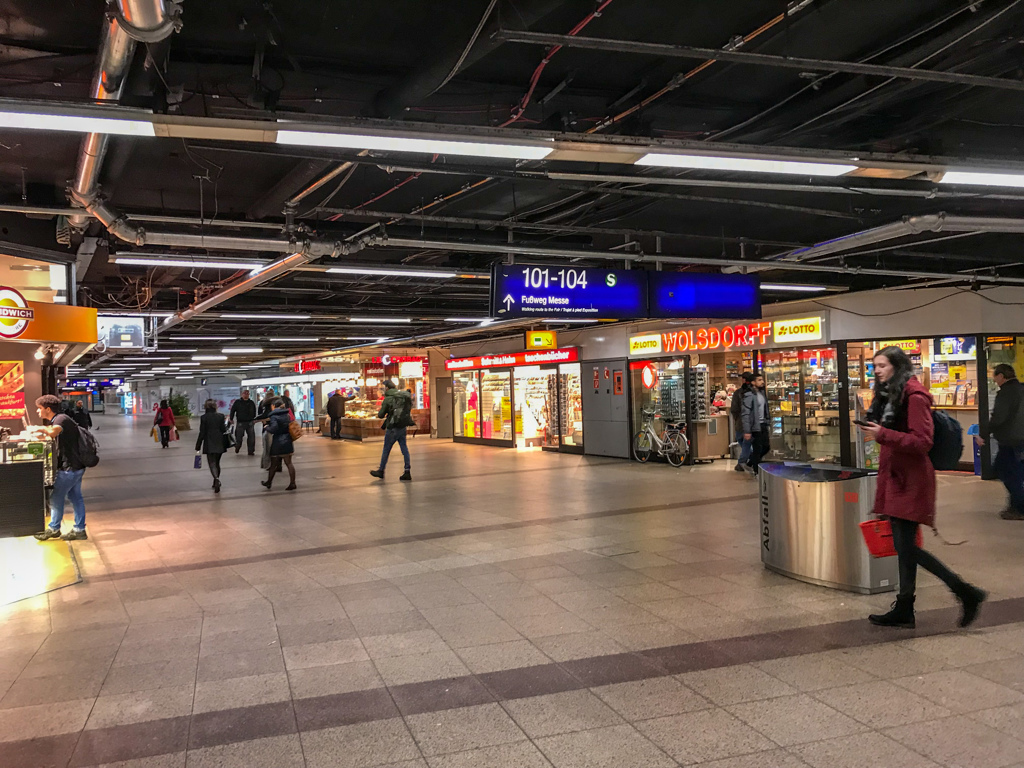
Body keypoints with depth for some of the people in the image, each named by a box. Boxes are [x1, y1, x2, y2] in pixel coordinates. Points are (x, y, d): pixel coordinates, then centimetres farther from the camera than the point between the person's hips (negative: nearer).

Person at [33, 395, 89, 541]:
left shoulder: (61, 419, -17)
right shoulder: (60, 419, 16)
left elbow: (53, 433, -38)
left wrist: (42, 429, -27)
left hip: (69, 468, -10)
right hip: (75, 466, 10)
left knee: (56, 497, 1)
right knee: (75, 497, 11)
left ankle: (53, 529, 12)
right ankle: (79, 530, 14)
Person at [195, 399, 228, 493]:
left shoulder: (203, 417, -7)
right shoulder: (221, 416, -2)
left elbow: (202, 433, -6)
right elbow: (223, 430, -3)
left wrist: (198, 446, -1)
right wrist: (226, 425, 21)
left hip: (209, 445, -3)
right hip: (219, 444, 3)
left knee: (212, 463, -4)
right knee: (217, 462, 17)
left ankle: (216, 479, -30)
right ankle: (216, 483, 25)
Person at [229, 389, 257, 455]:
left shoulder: (251, 403, 11)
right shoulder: (237, 402, 1)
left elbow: (254, 412, 20)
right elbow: (232, 411, 2)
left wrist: (254, 419, 15)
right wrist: (231, 419, -2)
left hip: (250, 422, 3)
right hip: (240, 422, -2)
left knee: (251, 437, 0)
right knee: (238, 437, 3)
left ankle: (251, 451, 8)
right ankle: (237, 447, 30)